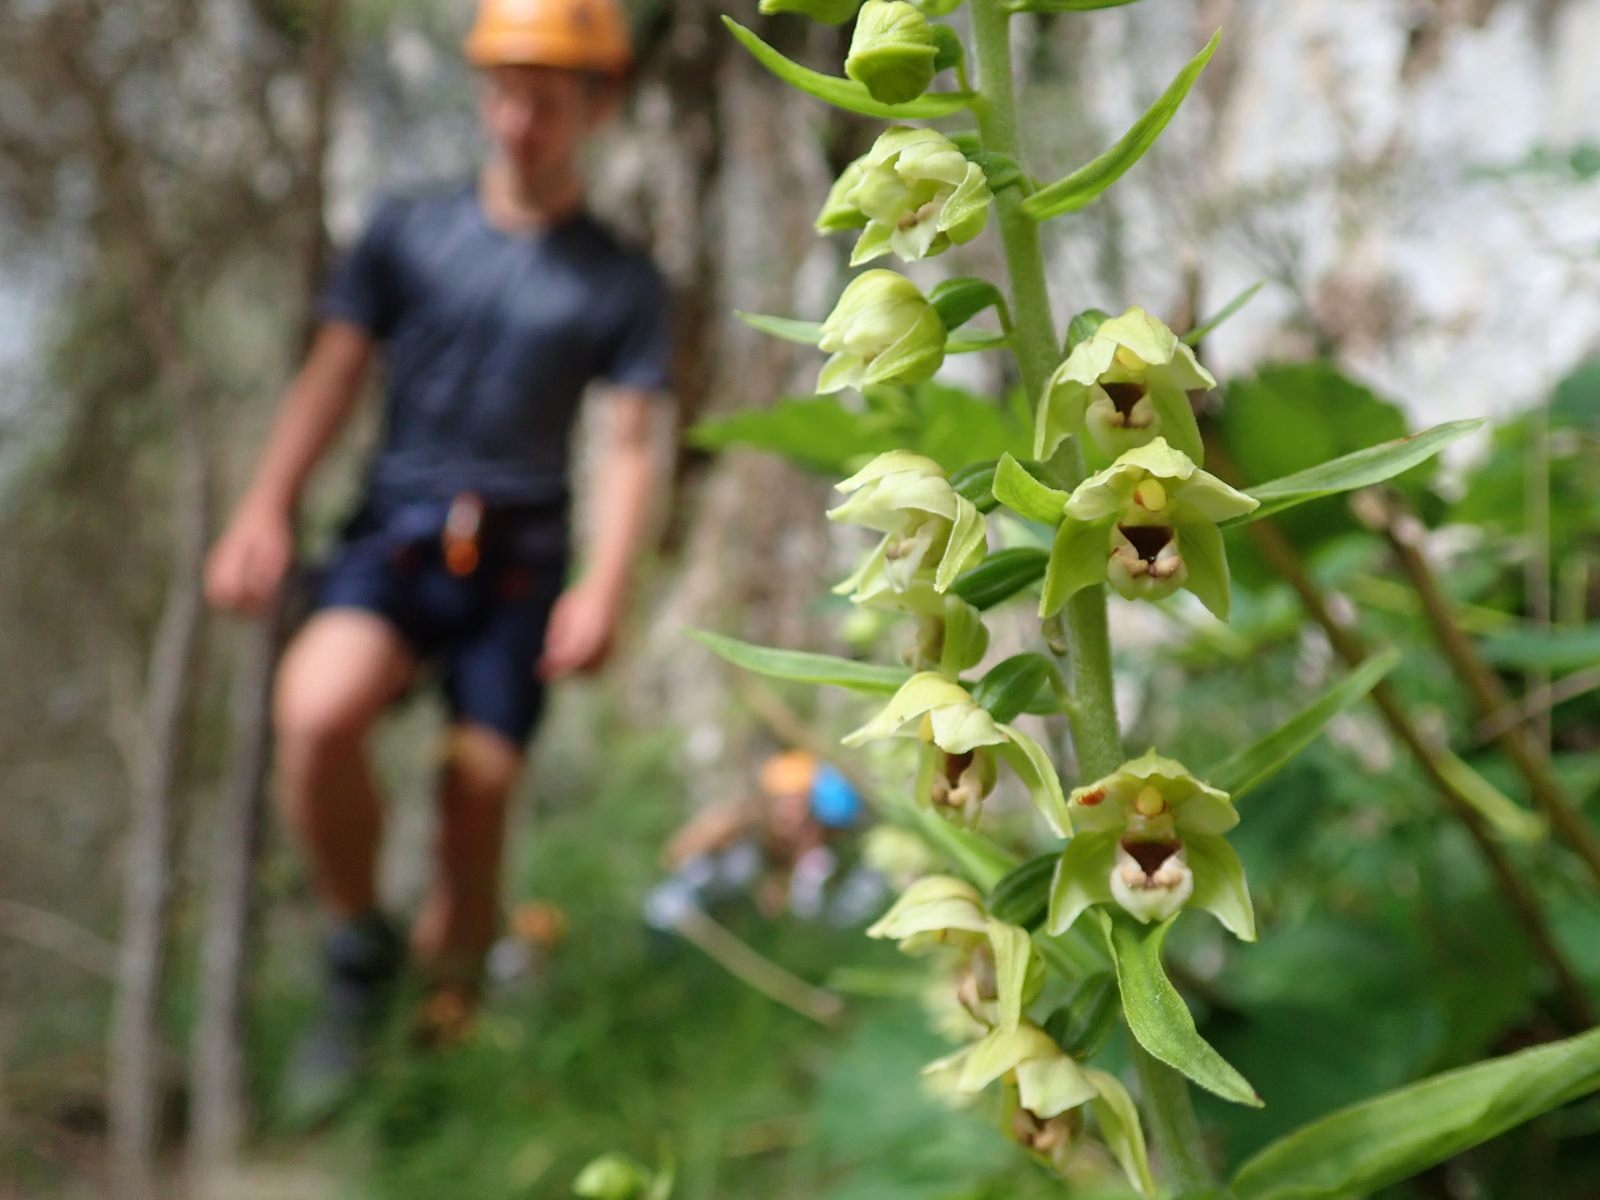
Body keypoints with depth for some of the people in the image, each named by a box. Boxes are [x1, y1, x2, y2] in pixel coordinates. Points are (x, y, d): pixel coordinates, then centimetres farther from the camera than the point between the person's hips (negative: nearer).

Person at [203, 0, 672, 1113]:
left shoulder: (622, 281, 6)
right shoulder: (410, 231, 8)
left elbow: (630, 446, 2)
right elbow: (333, 374, 4)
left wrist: (603, 587, -12)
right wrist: (266, 509, -9)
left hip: (519, 557, 1)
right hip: (394, 532, 0)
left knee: (478, 802, -1)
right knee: (316, 711, -29)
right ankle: (360, 951, -6)